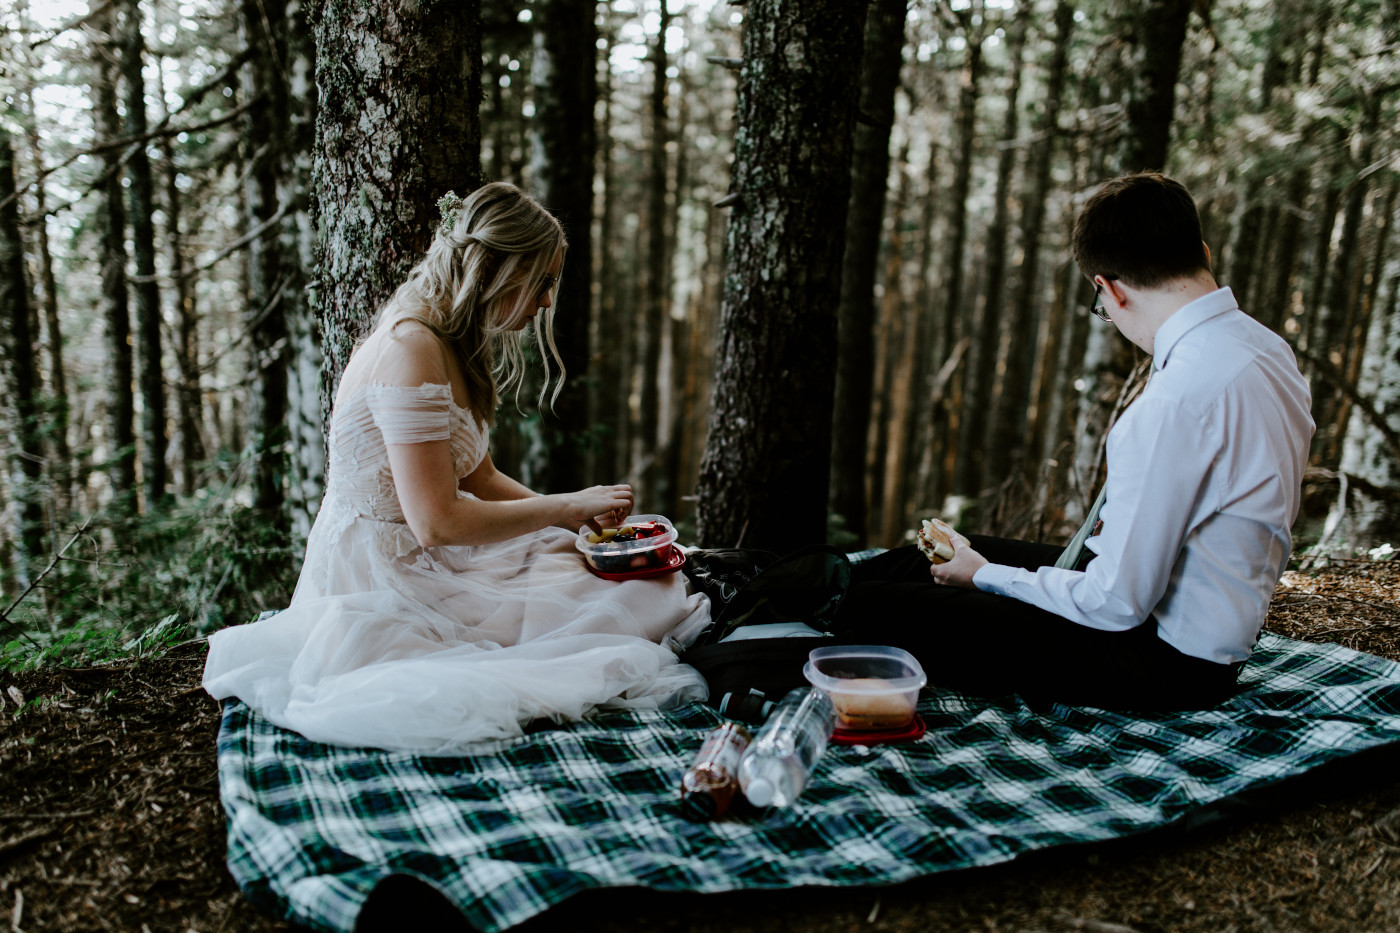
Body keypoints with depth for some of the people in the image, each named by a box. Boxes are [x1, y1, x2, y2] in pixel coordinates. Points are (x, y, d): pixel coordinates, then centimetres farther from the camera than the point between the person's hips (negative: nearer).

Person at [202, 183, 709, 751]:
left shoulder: (454, 344, 9)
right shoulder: (411, 347, -23)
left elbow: (479, 478, 14)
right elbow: (438, 522, -27)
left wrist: (582, 515, 1)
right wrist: (564, 507, -15)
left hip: (416, 561, 10)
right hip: (380, 578, -9)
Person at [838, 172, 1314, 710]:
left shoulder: (1176, 401, -30)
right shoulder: (1269, 346, 2)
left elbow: (1118, 603, -26)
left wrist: (985, 576, -11)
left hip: (1169, 664, -10)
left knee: (873, 604, -13)